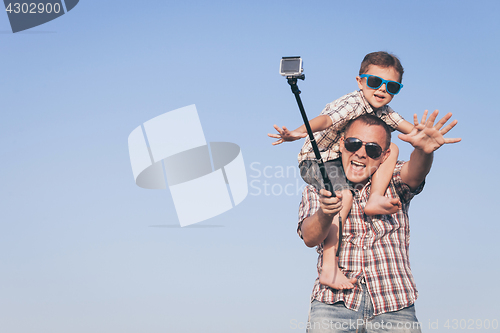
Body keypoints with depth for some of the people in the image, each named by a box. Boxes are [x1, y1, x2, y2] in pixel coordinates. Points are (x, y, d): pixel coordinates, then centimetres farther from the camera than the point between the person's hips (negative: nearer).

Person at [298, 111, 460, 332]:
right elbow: (310, 238, -7)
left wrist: (423, 151, -37)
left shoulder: (393, 182, 10)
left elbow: (414, 172, -14)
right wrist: (324, 213, -30)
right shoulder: (317, 190, 10)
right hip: (335, 303, -1)